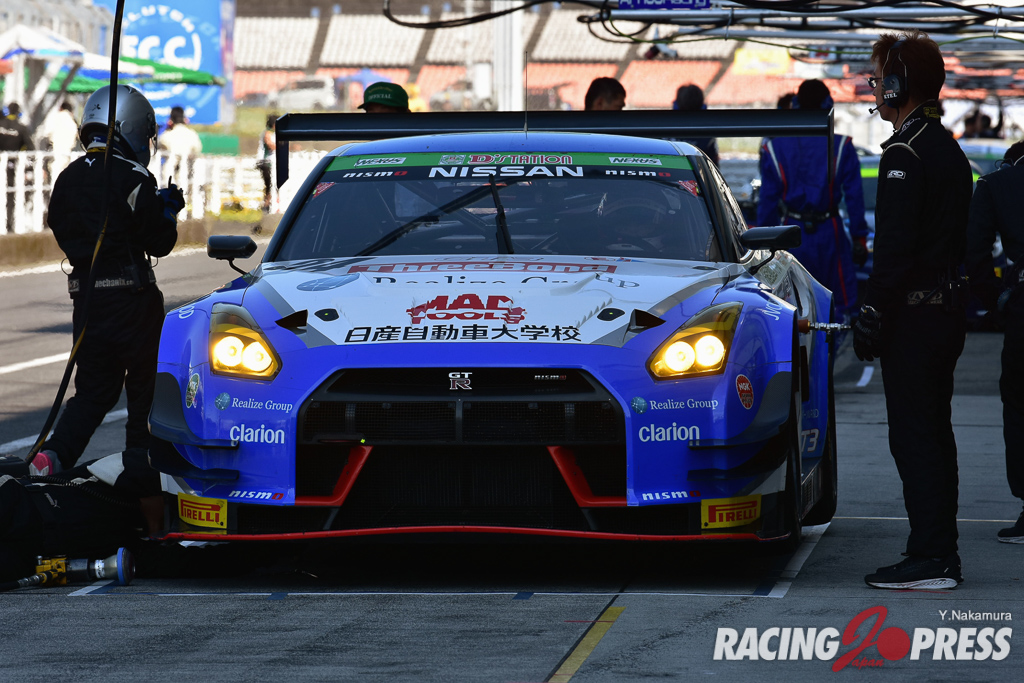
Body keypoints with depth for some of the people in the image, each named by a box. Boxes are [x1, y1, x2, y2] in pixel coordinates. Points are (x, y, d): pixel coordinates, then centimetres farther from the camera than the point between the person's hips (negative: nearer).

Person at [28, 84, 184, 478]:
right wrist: (168, 212, 11)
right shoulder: (134, 179, -12)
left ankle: (55, 452, -9)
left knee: (94, 388, 11)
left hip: (85, 293, 5)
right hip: (131, 294, -5)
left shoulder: (68, 179, 6)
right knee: (145, 386, 11)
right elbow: (158, 244, -10)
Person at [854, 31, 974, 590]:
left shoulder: (905, 155, -16)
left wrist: (874, 314, -16)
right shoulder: (950, 151, 15)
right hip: (948, 307, 10)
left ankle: (929, 559, -9)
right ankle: (943, 555, 18)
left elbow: (895, 247, -21)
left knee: (914, 436, -7)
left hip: (915, 313, -10)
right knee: (934, 434, 14)